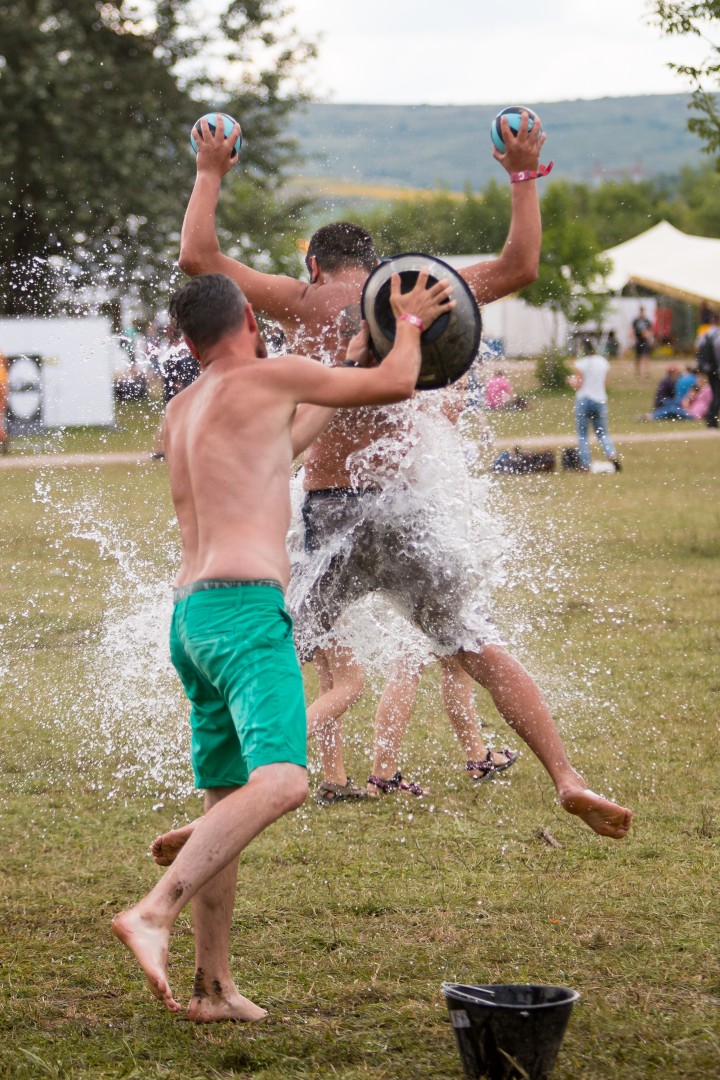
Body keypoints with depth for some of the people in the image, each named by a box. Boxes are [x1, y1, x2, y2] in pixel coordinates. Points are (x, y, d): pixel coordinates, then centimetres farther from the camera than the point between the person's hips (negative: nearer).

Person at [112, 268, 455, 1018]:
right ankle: (153, 914, -35)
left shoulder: (180, 410, 21)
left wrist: (349, 366, 45)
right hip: (244, 611, -9)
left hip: (191, 617, 9)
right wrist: (409, 322, 27)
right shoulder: (267, 374, 0)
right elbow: (396, 385, 7)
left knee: (226, 802, 17)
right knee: (280, 783, -22)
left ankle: (213, 988, 21)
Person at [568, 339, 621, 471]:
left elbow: (578, 385, -10)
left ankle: (585, 465, 0)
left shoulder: (580, 364, -10)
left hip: (584, 400, -4)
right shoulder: (603, 362, 4)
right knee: (602, 433, 13)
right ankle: (612, 455, -11)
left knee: (582, 435, 5)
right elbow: (604, 382, 10)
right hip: (600, 400, 4)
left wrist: (571, 380, 10)